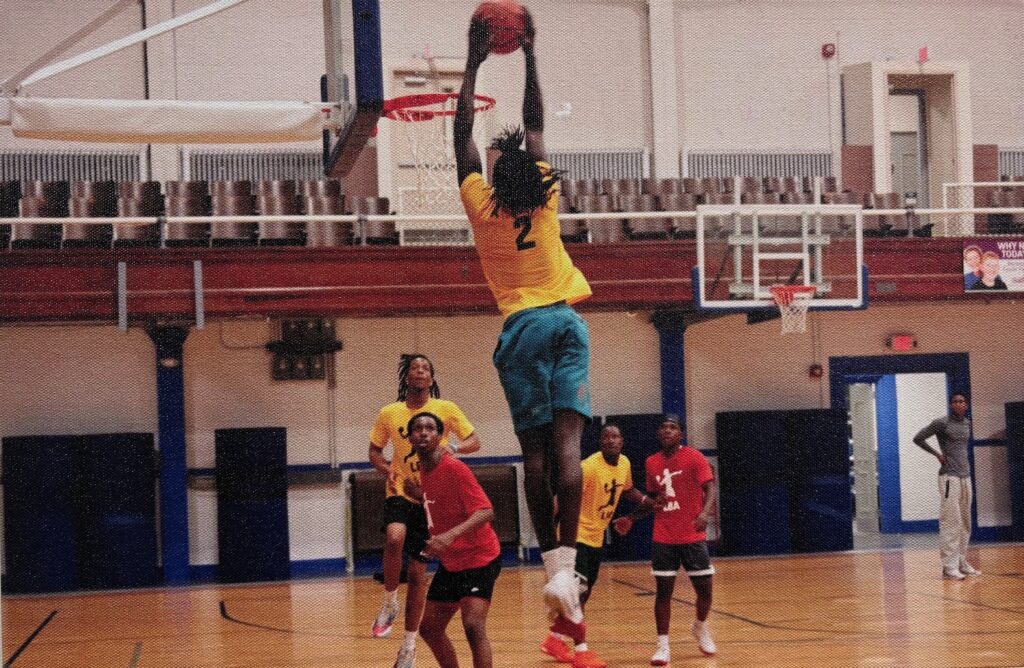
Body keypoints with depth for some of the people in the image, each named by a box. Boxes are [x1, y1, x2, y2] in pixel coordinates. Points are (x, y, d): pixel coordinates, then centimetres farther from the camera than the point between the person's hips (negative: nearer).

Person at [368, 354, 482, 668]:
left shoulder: (446, 409, -1)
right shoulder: (389, 413, 2)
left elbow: (474, 441, -1)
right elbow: (374, 450, 12)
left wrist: (452, 447, -23)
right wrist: (388, 470, -9)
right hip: (400, 492, 0)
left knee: (418, 572, 4)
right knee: (394, 538, -33)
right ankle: (389, 604, -11)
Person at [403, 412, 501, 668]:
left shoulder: (454, 469, -19)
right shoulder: (424, 472, 4)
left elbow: (486, 512, -28)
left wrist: (450, 536, -42)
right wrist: (420, 494, 1)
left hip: (479, 559, -9)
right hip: (450, 563, 9)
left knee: (473, 625, -24)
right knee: (429, 628, 13)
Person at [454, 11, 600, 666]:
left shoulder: (482, 203, 0)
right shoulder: (546, 195, 3)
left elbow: (463, 132, 9)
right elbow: (536, 124, 14)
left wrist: (475, 61, 13)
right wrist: (529, 56, 18)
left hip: (523, 325, 0)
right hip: (567, 319, 0)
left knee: (537, 451, 1)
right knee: (566, 442, -11)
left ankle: (552, 566, -2)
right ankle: (566, 567, -20)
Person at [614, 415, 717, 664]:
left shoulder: (693, 457, -6)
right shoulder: (652, 463, 8)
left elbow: (711, 489, -14)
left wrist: (705, 512, -33)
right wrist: (630, 518, 13)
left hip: (693, 537, -3)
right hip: (663, 539, 3)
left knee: (704, 589, 2)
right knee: (663, 591, -2)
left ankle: (701, 627, 31)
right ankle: (662, 645, 5)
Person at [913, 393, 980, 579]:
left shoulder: (967, 423, 13)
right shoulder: (942, 423, -7)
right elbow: (918, 438, -4)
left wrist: (964, 460, 14)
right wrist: (937, 454, -3)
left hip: (965, 476, 7)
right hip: (949, 477, -7)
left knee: (965, 522, 8)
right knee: (951, 521, -11)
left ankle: (962, 562, 15)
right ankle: (949, 566, -11)